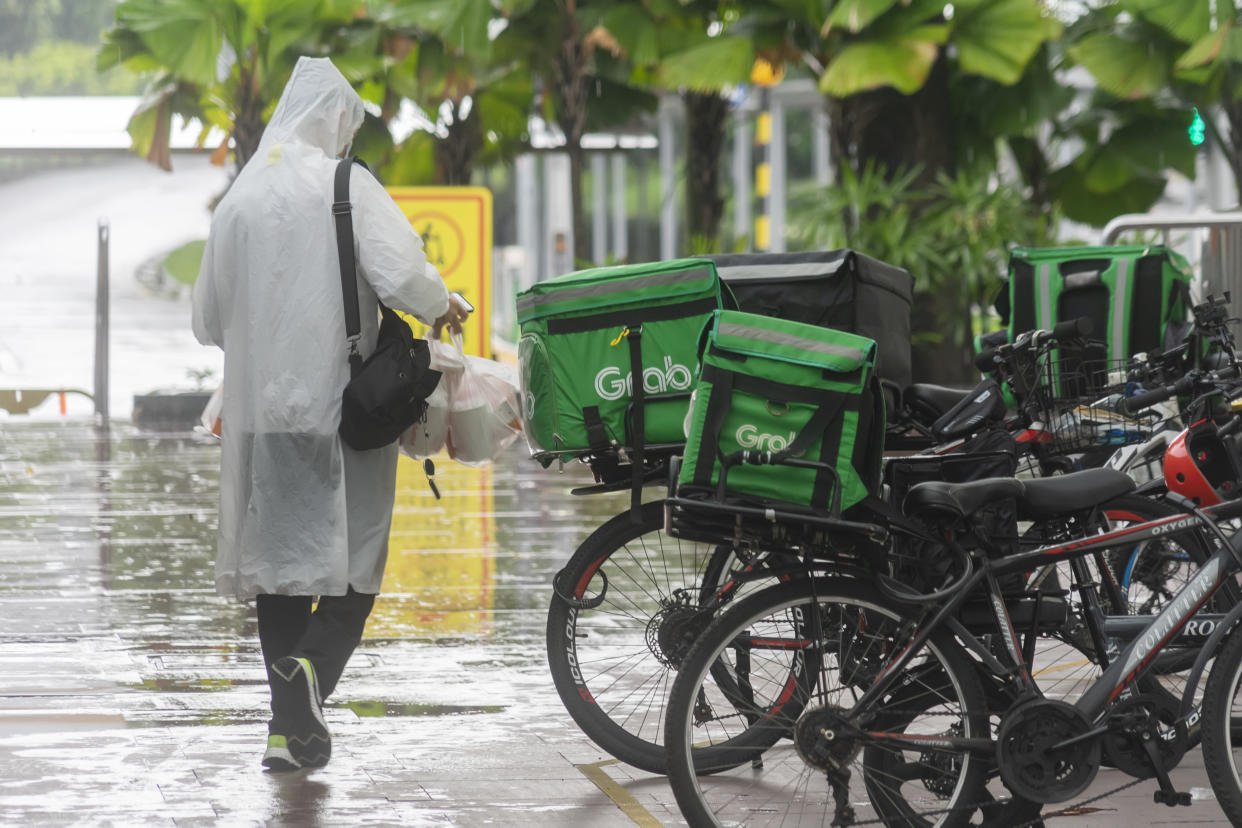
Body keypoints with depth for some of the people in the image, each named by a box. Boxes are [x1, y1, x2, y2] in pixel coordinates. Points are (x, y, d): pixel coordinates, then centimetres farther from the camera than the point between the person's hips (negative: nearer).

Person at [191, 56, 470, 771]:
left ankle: (290, 725, 9)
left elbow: (209, 321, 14)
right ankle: (314, 666, -24)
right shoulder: (348, 185, -6)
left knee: (280, 555, 9)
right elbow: (400, 272, -19)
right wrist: (441, 305, 1)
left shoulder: (241, 196, 9)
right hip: (342, 402, -4)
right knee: (355, 555, 2)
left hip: (262, 408, 4)